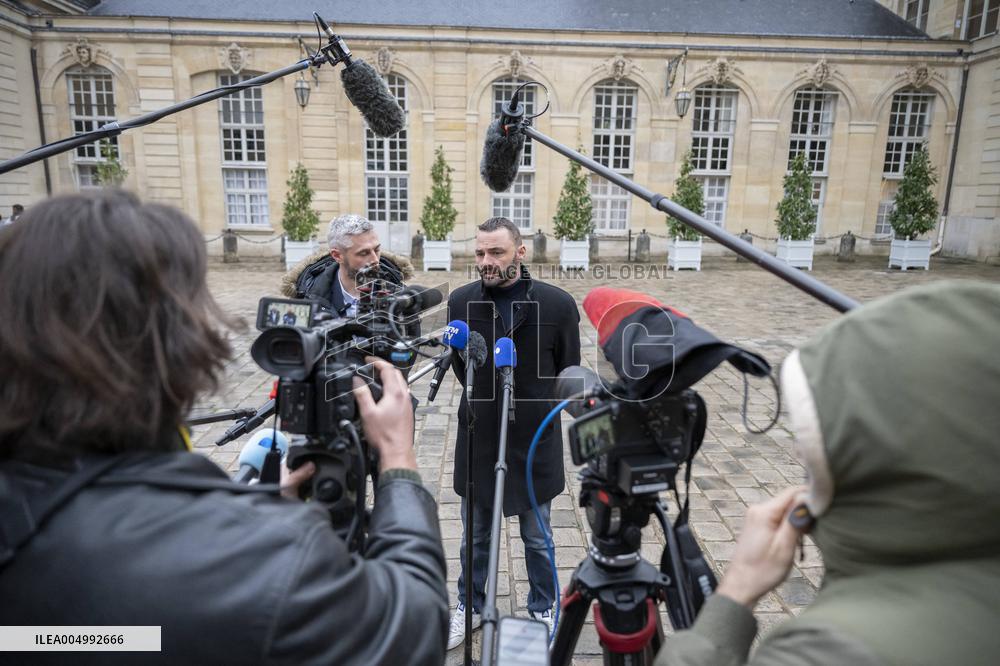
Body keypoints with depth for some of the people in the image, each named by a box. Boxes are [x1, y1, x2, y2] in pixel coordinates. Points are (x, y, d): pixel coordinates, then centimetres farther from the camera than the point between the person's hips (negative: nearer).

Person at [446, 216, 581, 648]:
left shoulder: (557, 304, -12)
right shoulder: (461, 301, -6)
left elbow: (568, 372, -1)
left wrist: (529, 403, -2)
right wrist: (486, 399, -1)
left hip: (535, 441, -1)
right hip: (477, 439, 2)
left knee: (537, 539, 17)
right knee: (476, 536, 19)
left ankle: (542, 610, 41)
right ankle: (470, 606, 43)